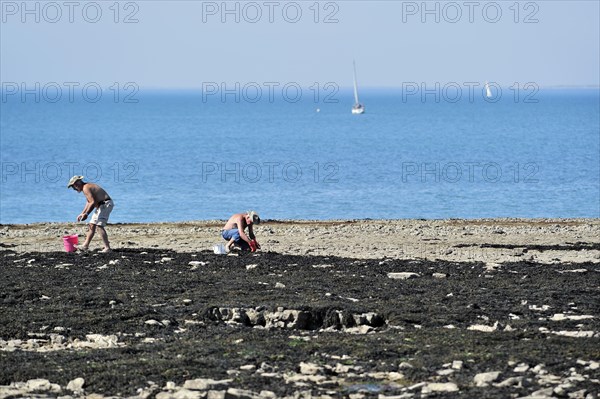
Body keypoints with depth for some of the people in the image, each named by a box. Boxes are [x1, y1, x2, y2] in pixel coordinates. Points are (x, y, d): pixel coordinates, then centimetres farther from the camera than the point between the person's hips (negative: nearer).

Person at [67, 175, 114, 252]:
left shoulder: (86, 188, -16)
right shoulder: (87, 186, 17)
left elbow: (93, 202, -24)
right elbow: (89, 202, 27)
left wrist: (86, 214, -18)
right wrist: (82, 214, 27)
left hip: (106, 204, -11)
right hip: (101, 205, 11)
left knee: (99, 225, -18)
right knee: (92, 225, 16)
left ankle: (107, 248, -22)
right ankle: (85, 246, 26)